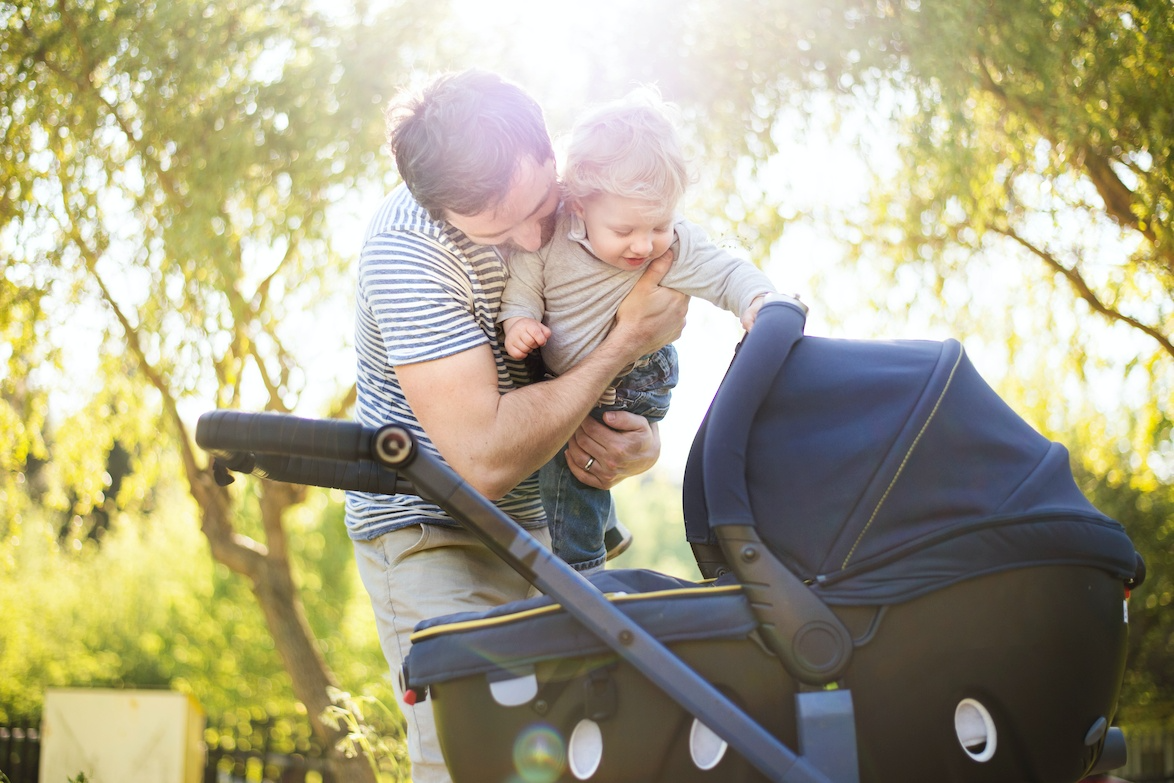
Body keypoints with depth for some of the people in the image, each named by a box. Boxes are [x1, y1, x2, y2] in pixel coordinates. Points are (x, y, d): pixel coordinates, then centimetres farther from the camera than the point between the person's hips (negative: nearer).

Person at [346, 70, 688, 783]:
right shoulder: (406, 250, -24)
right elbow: (484, 460, -29)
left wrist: (644, 441, -15)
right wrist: (626, 342, -23)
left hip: (541, 525, 5)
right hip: (432, 532, -5)